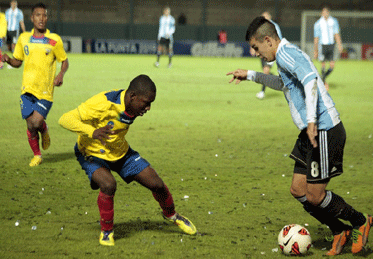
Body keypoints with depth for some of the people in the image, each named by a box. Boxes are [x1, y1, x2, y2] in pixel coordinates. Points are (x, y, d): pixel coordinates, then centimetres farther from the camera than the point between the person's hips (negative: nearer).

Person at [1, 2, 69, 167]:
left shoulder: (54, 40, -2)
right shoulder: (24, 38, 7)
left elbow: (64, 61, 8)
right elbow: (17, 61, 16)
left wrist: (61, 74, -12)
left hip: (45, 91, -2)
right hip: (27, 89, 3)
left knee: (37, 122, -16)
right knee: (30, 126, 1)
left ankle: (44, 131, 21)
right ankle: (37, 155, 24)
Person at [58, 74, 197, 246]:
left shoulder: (134, 105, -14)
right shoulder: (103, 104, -36)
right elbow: (65, 120, -38)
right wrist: (93, 132, -51)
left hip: (120, 152, 6)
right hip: (92, 154, -6)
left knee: (156, 184, 2)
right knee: (108, 184, -34)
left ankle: (171, 216, 35)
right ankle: (106, 231, -9)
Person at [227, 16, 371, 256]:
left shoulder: (287, 53, -14)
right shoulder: (286, 56, 18)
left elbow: (310, 79, -31)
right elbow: (284, 84, 40)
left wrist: (311, 120, -38)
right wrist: (251, 75, 39)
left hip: (325, 131, -10)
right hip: (312, 132, 10)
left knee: (315, 196, -4)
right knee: (298, 189, 9)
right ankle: (340, 231, 19)